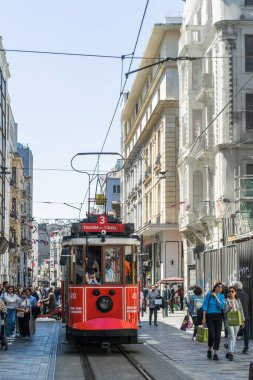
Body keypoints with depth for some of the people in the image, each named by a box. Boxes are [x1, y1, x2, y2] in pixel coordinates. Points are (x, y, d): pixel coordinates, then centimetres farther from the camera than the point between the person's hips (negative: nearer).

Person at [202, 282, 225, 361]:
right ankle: (210, 349, 13)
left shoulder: (222, 296, 5)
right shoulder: (209, 294, -2)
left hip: (218, 317, 3)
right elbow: (204, 306, -2)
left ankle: (215, 354, 5)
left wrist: (216, 297, -13)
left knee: (218, 335, -3)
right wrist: (204, 317, -7)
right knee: (211, 335, -13)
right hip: (209, 316, -3)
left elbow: (222, 306, -9)